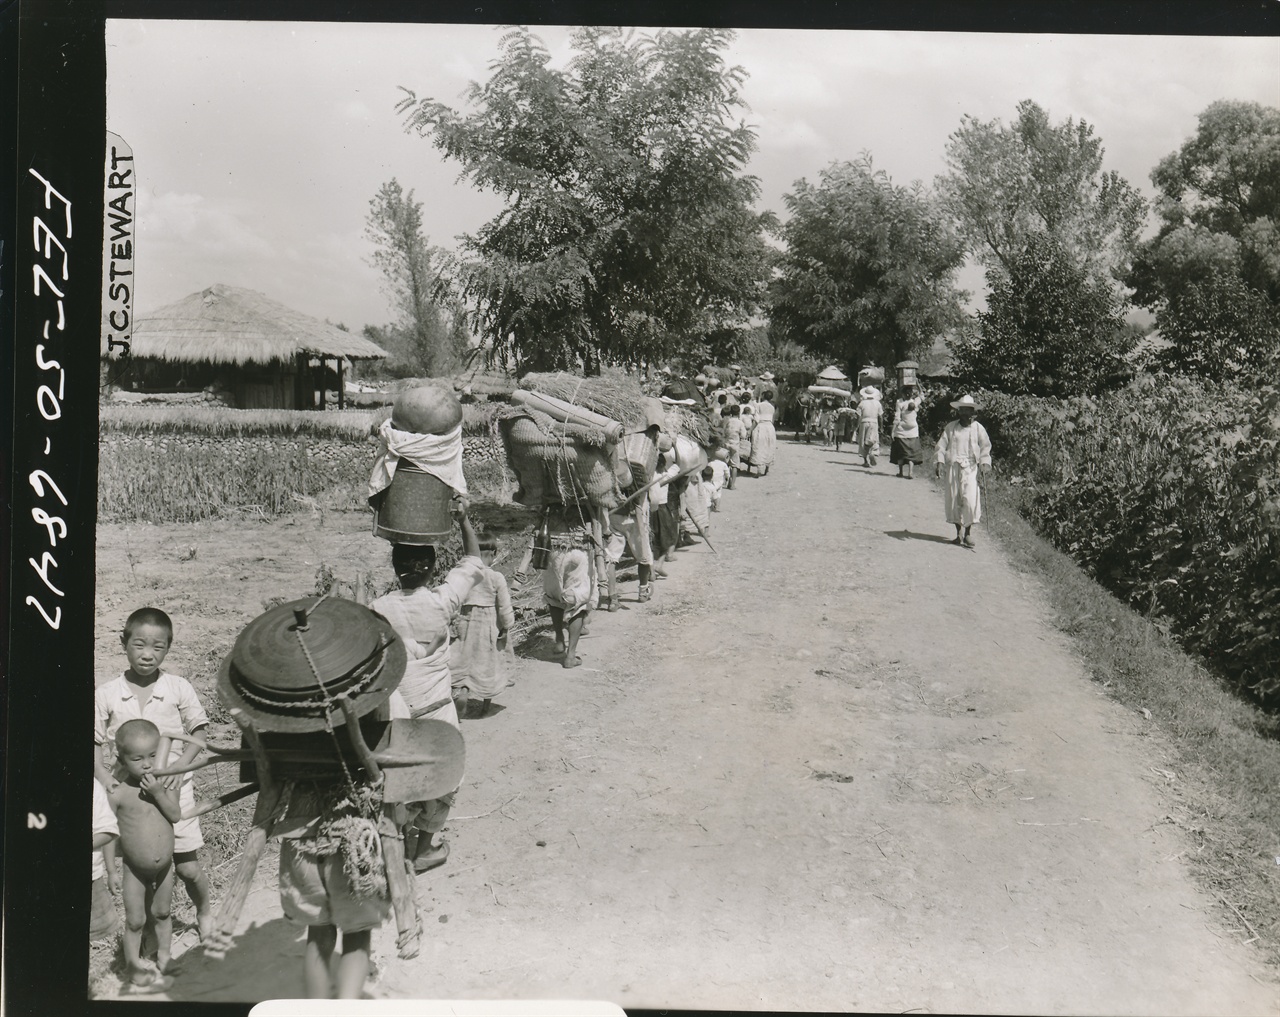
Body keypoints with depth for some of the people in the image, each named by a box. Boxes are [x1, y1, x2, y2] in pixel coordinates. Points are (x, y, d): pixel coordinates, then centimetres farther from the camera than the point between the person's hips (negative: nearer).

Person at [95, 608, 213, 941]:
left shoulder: (179, 688, -5)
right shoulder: (106, 694, -4)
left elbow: (198, 732, 3)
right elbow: (95, 742, 2)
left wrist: (181, 765, -11)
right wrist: (102, 775, -13)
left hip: (172, 790, 0)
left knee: (187, 867, 6)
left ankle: (205, 912, 35)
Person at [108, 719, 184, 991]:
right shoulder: (117, 793, -16)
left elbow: (175, 815, -14)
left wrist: (158, 793, -26)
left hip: (164, 865, 3)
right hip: (134, 869, -3)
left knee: (161, 914, 19)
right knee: (135, 921, 8)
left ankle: (163, 963, 35)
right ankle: (135, 972, 25)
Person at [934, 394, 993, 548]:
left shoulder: (978, 428, 4)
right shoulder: (951, 427, 6)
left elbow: (985, 447, 7)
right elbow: (942, 445, 5)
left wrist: (985, 463, -6)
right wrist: (939, 462, -8)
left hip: (971, 468, -2)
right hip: (953, 467, 2)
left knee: (970, 499, -13)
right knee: (953, 499, 3)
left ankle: (968, 532, 2)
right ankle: (958, 533, 15)